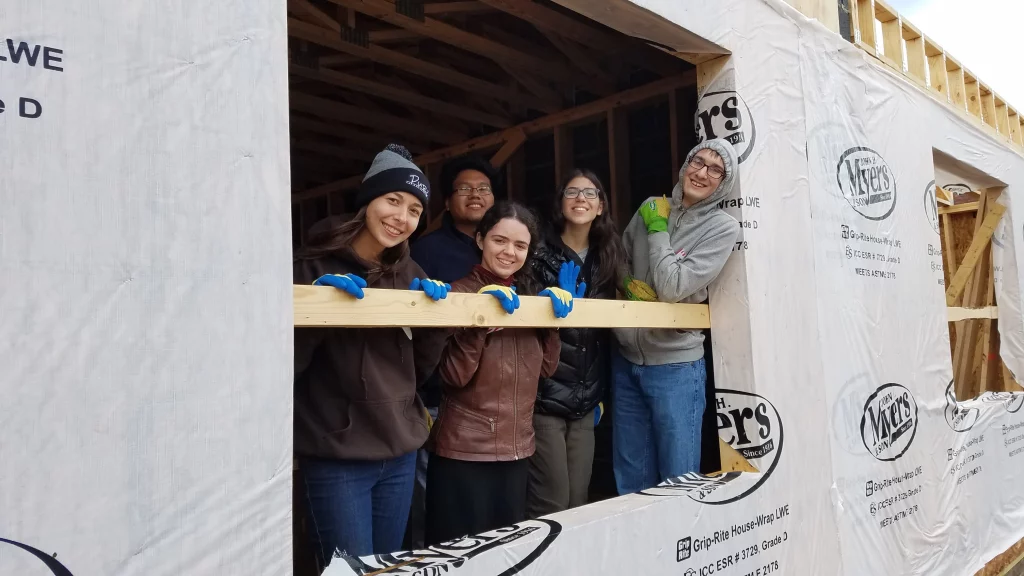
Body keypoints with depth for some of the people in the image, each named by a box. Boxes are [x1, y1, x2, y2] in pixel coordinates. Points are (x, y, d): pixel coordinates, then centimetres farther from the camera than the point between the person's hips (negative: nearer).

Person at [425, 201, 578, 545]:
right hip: (463, 452, -6)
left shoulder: (530, 296, 10)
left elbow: (546, 367, 5)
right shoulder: (459, 294, -9)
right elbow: (454, 375, -18)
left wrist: (553, 316, -5)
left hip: (516, 450, 6)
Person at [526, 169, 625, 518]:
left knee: (578, 501, 10)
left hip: (585, 400, 5)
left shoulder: (605, 259, 10)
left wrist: (601, 392, 14)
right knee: (550, 504, -2)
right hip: (544, 396, -5)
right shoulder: (541, 254, -6)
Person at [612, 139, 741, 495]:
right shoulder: (651, 209, 5)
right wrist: (627, 282, -5)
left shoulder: (723, 227, -8)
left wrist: (658, 229, -9)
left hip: (675, 366, -4)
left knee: (679, 479, 6)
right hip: (626, 360, 4)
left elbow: (672, 288, -18)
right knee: (631, 480, 16)